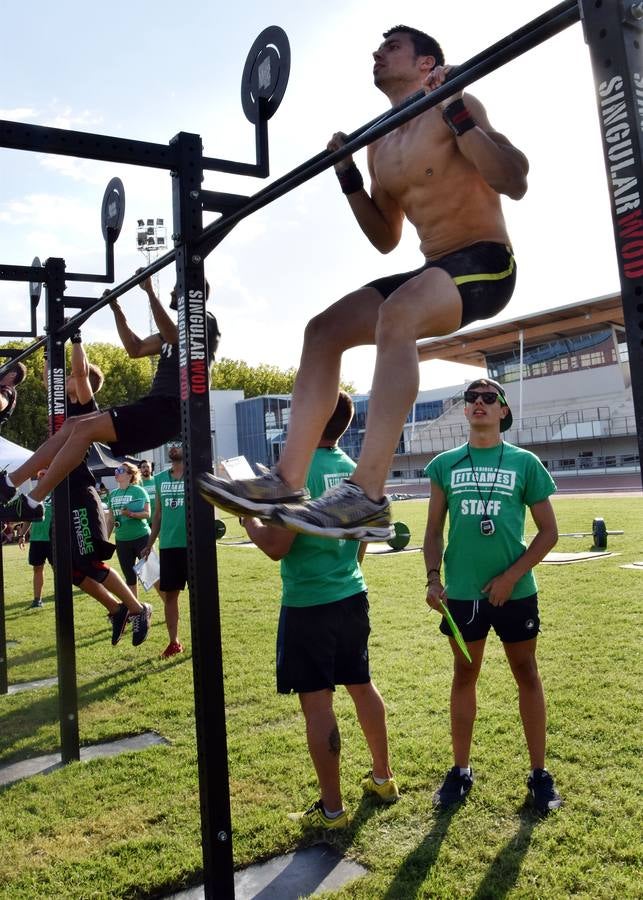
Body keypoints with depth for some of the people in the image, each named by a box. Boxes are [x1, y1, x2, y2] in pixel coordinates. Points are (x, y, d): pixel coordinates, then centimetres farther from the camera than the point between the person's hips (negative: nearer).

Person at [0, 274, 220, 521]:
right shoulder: (177, 329, 27)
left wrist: (150, 291, -24)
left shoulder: (204, 322, -3)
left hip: (167, 411, -10)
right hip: (154, 407, 10)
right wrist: (117, 310, 25)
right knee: (72, 425, 1)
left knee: (85, 429, -20)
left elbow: (173, 337, -24)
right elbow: (136, 349, 30)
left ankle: (31, 503, -16)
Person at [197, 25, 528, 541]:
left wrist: (454, 109, -18)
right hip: (435, 271, 8)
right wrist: (348, 178, 12)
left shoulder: (455, 110, -3)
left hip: (486, 262, -8)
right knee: (324, 330, -6)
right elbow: (386, 239, 22)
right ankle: (288, 482, -13)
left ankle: (368, 497, -39)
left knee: (398, 314, -37)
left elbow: (515, 182, -16)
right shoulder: (380, 146, 18)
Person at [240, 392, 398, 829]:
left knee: (317, 702, 4)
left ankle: (332, 809, 15)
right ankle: (383, 777, 36)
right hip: (352, 596, 8)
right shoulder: (355, 470, 5)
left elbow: (277, 546, -19)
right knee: (362, 685, 21)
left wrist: (248, 518, -1)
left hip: (309, 603, -7)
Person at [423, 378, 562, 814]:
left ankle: (540, 773, 26)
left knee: (527, 676, 11)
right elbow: (434, 531, 8)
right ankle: (461, 771, 27)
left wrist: (511, 577, -10)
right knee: (464, 677, 13)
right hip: (463, 593, 2)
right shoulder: (445, 465, 4)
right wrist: (433, 578, -5)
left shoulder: (524, 462, -1)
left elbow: (549, 531, -1)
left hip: (515, 592, -1)